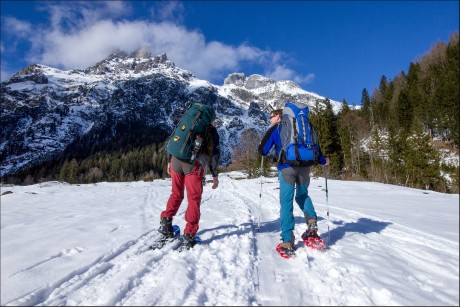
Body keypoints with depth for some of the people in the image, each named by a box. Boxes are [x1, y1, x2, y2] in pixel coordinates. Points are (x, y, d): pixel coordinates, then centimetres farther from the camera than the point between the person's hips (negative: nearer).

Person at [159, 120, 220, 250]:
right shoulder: (211, 130, 15)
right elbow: (214, 153, 7)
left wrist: (169, 161, 25)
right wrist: (215, 175, 10)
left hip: (176, 159, 4)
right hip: (194, 164, -4)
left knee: (176, 194, 22)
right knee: (194, 199, 4)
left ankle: (165, 223, 17)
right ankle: (188, 235, 3)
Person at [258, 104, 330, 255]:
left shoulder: (275, 129, 9)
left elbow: (263, 150, 5)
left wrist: (261, 146, 29)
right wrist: (323, 160, 30)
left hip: (286, 168, -4)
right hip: (304, 167, 4)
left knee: (286, 203, 0)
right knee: (302, 195, 24)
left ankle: (288, 242, -1)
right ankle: (312, 223, 1)